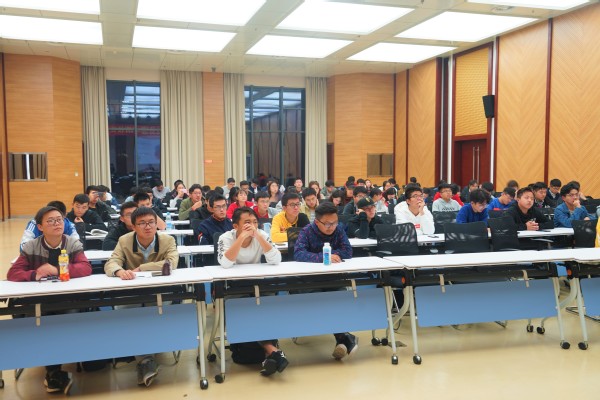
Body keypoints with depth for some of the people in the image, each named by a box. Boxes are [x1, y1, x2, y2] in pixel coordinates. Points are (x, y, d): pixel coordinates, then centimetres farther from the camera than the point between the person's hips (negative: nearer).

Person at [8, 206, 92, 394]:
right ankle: (55, 372, -8)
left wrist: (57, 270, -22)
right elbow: (12, 274, -3)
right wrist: (35, 274, -21)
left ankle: (53, 373, -6)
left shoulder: (74, 244, 2)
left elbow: (86, 268, -11)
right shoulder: (30, 247, 4)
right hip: (38, 301, 1)